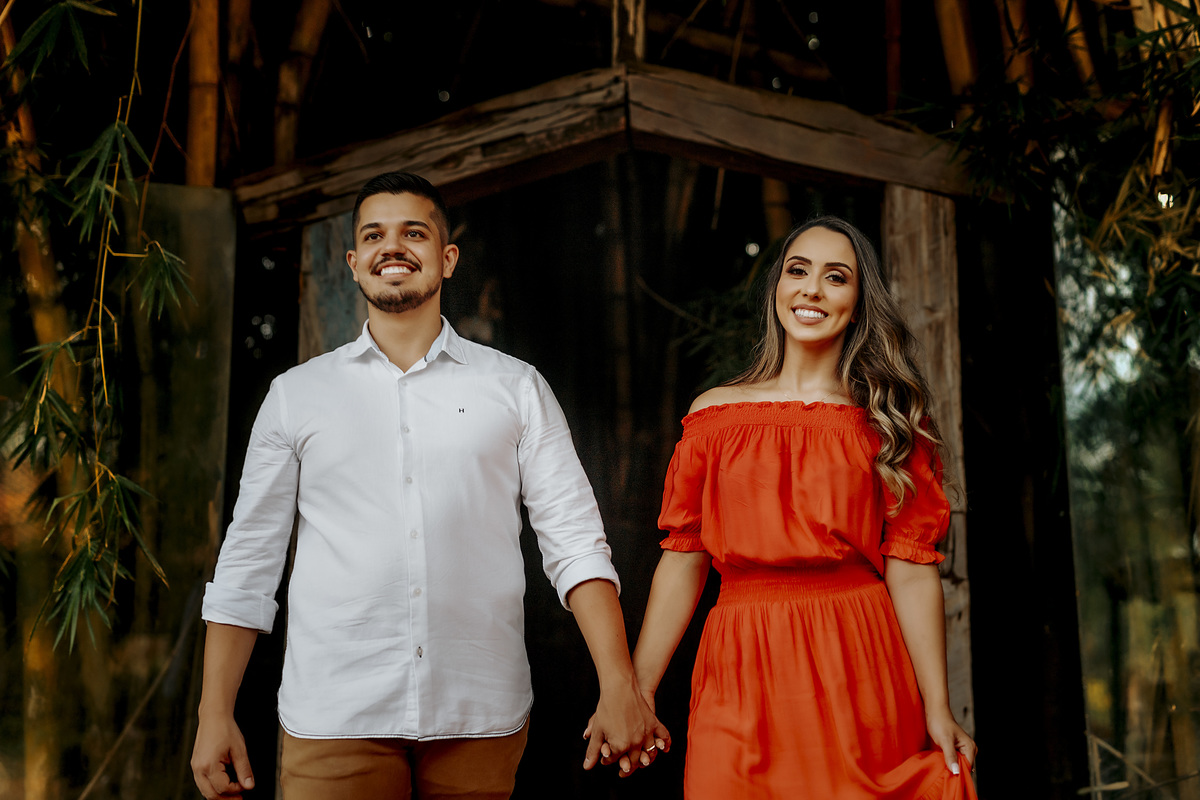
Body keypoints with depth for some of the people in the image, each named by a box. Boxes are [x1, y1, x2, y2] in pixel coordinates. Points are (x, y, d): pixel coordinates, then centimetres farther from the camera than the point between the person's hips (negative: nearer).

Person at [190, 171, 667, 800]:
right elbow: (248, 562, 9)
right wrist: (215, 714, 2)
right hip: (334, 720, 0)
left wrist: (619, 687, -10)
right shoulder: (295, 395, 9)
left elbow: (574, 541, 1)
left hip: (480, 719, 0)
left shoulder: (516, 388, 7)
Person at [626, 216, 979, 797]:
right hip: (742, 673, 1)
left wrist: (937, 710, -7)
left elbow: (911, 567, -2)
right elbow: (682, 559, 5)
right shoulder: (715, 413, 7)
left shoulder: (887, 422, 5)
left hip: (857, 669, 0)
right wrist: (636, 691, 0)